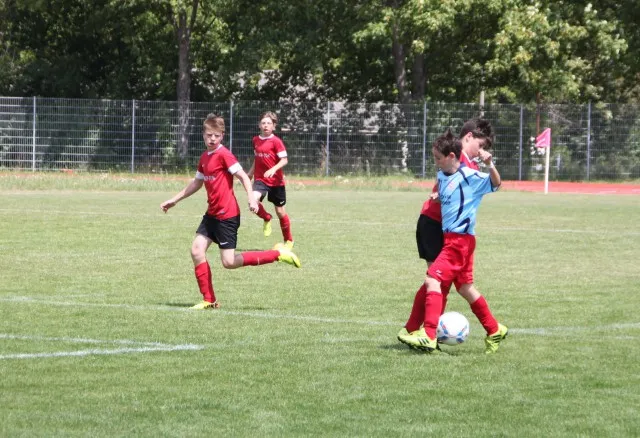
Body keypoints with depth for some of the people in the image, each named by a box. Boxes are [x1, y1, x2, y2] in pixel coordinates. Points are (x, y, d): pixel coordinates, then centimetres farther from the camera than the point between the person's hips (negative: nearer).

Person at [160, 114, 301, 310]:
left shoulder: (223, 155, -13)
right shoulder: (204, 157, 13)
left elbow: (243, 176, -18)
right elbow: (197, 183, 27)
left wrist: (251, 198, -32)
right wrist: (174, 200, 29)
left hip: (227, 215, -8)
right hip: (212, 214, 8)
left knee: (229, 262, -9)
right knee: (196, 250, -2)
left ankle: (278, 255, 2)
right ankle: (209, 300, 5)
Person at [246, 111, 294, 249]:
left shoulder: (276, 141, -10)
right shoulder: (256, 140, 6)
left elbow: (284, 160, -13)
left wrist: (273, 169, -27)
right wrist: (250, 173, 18)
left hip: (276, 181, -3)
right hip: (260, 179, 3)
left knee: (280, 212, 5)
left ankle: (289, 240, 24)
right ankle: (266, 219, 5)